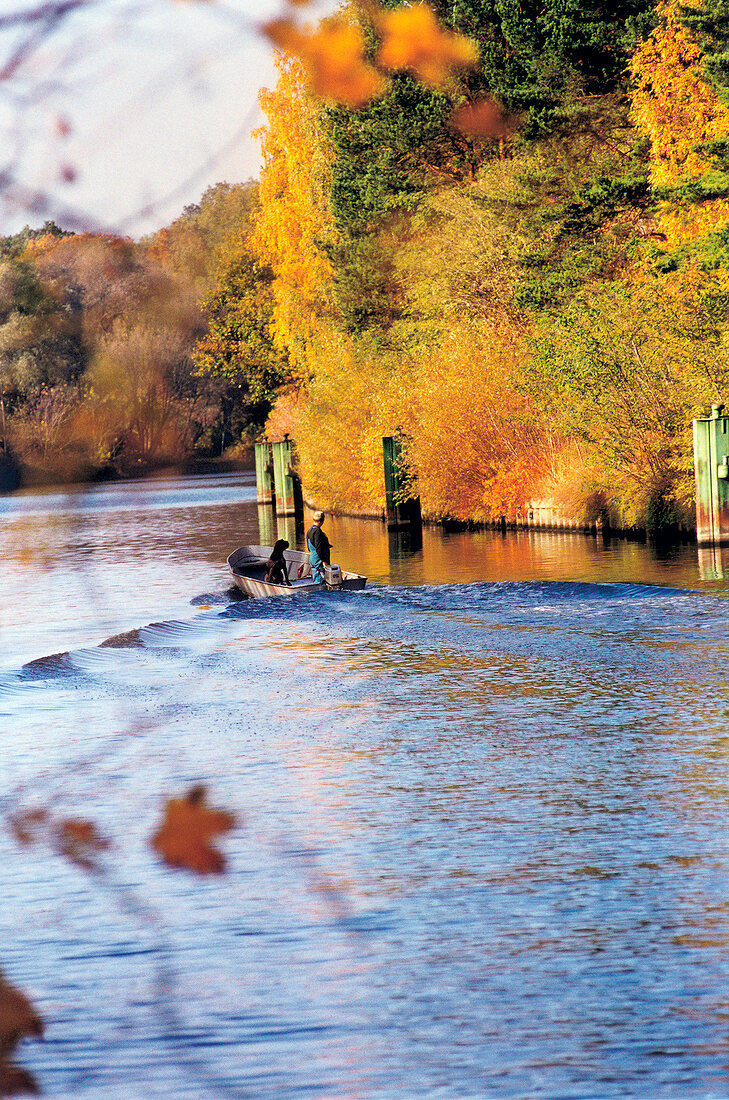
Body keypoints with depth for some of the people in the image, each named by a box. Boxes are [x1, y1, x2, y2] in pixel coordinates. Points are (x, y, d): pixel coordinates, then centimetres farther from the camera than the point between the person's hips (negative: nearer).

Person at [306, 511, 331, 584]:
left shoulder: (309, 530, 13)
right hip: (319, 559, -10)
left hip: (312, 558, 10)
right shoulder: (317, 531, -18)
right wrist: (323, 561, -21)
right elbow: (318, 548, -22)